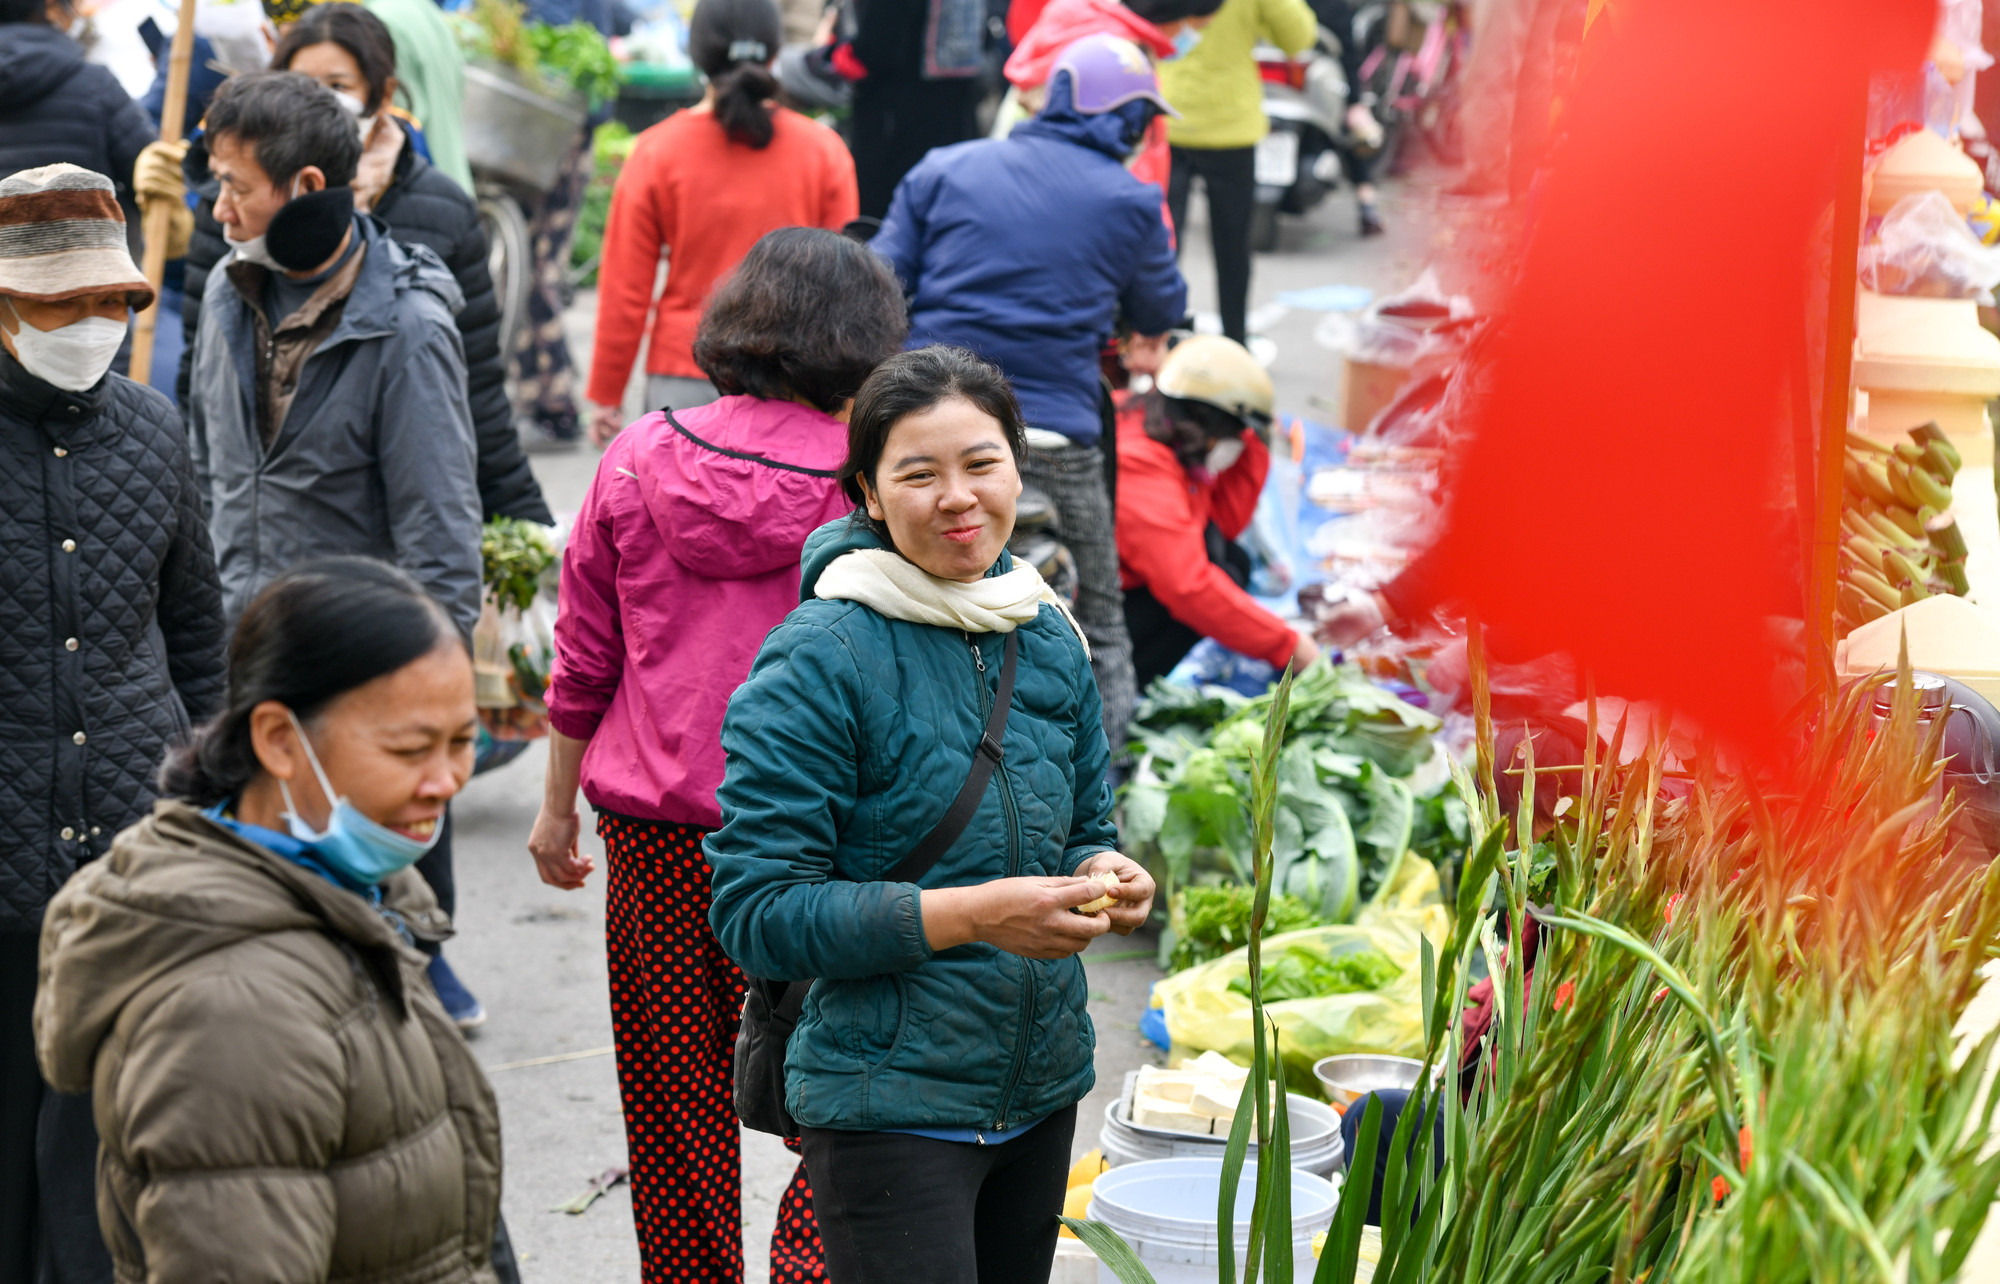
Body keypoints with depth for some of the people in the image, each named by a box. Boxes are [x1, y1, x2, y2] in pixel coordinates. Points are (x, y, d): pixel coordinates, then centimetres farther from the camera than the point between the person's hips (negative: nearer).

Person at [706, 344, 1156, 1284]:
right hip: (889, 1108, -7)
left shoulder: (1050, 637, 6)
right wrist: (971, 914, -24)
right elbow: (757, 914, -17)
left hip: (1041, 1090, 7)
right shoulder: (818, 659, -15)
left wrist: (1102, 878, -6)